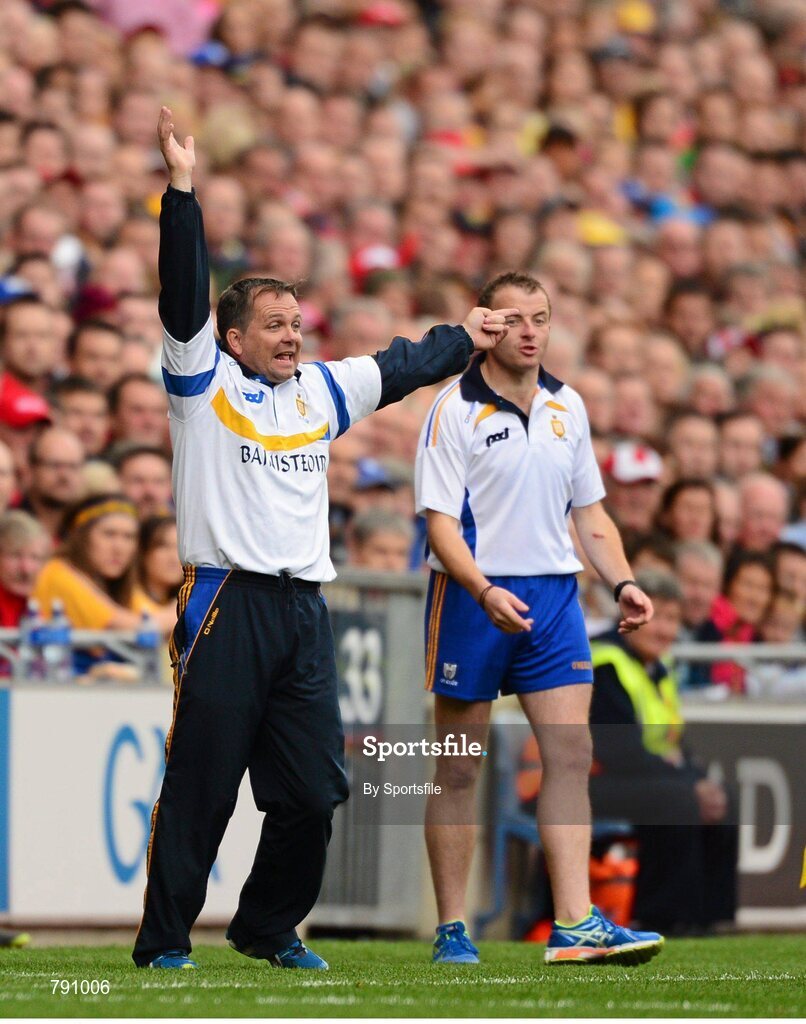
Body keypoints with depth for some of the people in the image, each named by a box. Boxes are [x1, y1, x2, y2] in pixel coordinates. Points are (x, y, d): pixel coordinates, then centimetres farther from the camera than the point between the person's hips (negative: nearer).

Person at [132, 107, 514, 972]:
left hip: (303, 609, 6)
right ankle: (163, 941, 2)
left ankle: (267, 929, 20)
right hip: (226, 604, -6)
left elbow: (398, 366, 32)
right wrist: (182, 191, -19)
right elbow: (184, 295, -11)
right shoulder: (203, 382, 0)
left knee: (313, 790, 4)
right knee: (199, 787, -5)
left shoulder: (320, 389, 16)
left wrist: (462, 339, 40)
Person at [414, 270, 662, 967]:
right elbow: (439, 519, -11)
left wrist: (622, 582, 3)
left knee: (571, 755, -5)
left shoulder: (568, 407, 11)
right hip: (472, 597, -5)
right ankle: (452, 929, 8)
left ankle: (575, 927, -9)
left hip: (554, 596, 5)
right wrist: (485, 592, -25)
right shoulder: (455, 410, -7)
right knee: (459, 771, 2)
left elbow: (589, 511, 18)